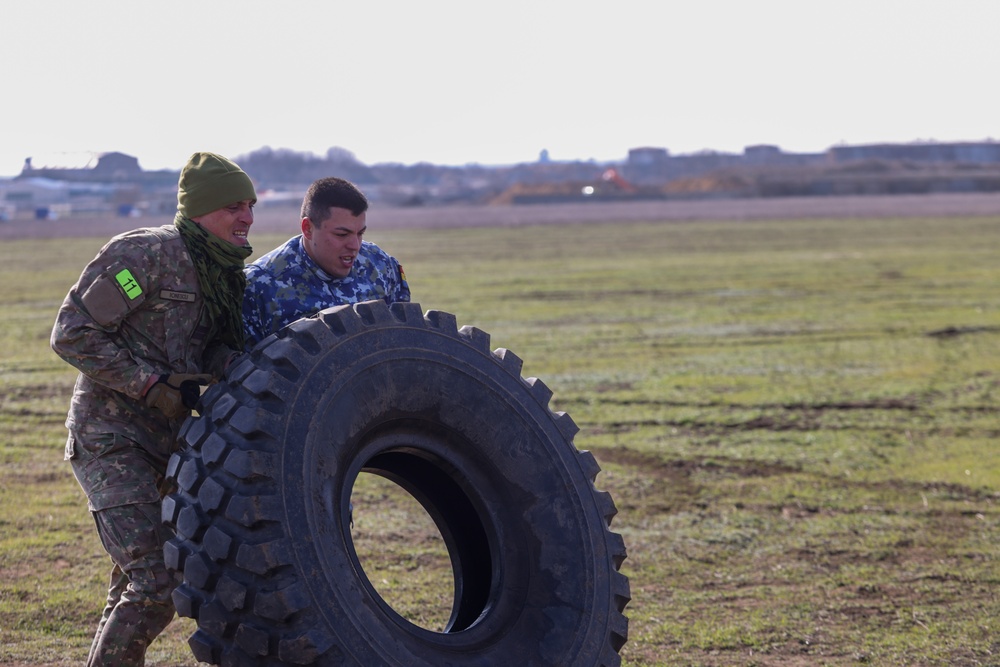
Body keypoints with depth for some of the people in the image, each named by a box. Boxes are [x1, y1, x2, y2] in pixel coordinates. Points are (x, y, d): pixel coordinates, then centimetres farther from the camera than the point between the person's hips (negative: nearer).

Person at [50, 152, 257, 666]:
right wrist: (152, 384, -22)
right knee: (156, 585, -17)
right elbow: (71, 334, -18)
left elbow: (204, 357, 11)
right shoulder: (145, 254, -16)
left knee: (133, 590, 18)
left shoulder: (220, 273, 10)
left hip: (162, 444, 9)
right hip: (109, 439, -9)